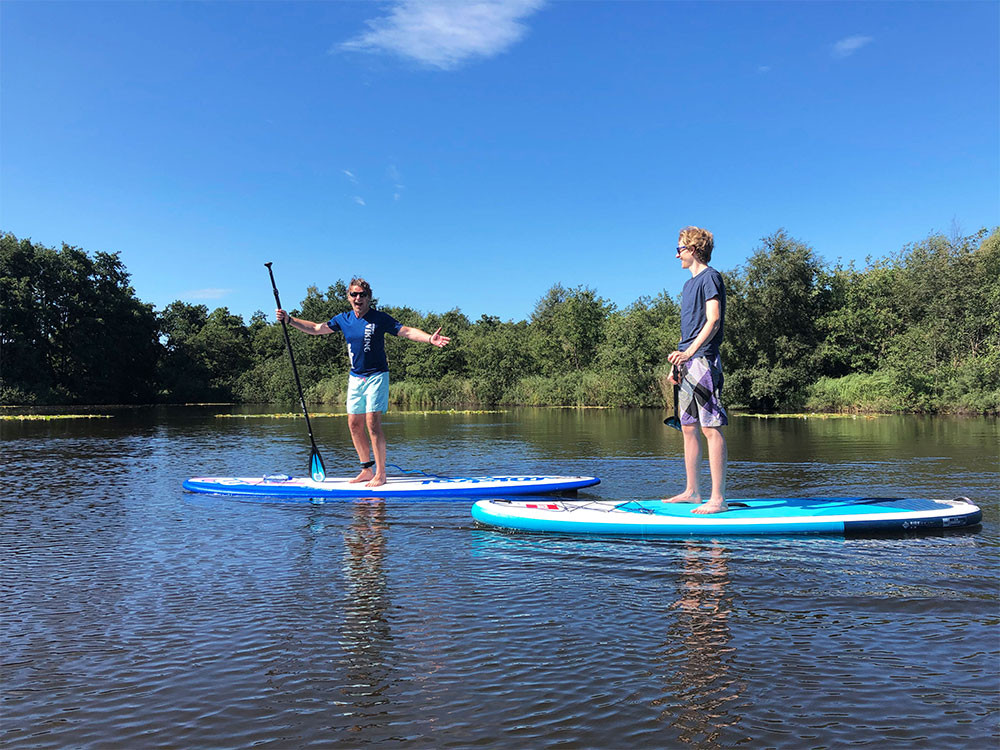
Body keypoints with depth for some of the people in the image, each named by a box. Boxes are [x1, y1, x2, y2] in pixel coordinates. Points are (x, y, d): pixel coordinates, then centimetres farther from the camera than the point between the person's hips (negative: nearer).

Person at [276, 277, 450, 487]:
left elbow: (406, 331, -12)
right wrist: (289, 319, 10)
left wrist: (429, 338, -28)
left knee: (372, 422, -14)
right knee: (354, 423, 5)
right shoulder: (343, 319, 7)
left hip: (376, 376, -6)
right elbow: (316, 329, 15)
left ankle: (380, 474, -8)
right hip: (355, 378, 6)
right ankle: (367, 470, 16)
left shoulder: (379, 318, -7)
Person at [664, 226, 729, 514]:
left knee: (711, 427, -10)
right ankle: (692, 491, 18)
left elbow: (713, 320, -16)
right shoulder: (689, 284, 22)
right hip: (688, 363, 9)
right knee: (688, 428, 11)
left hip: (704, 360, -9)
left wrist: (689, 352, -24)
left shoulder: (709, 277, -4)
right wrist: (678, 363, 17)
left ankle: (718, 498, -8)